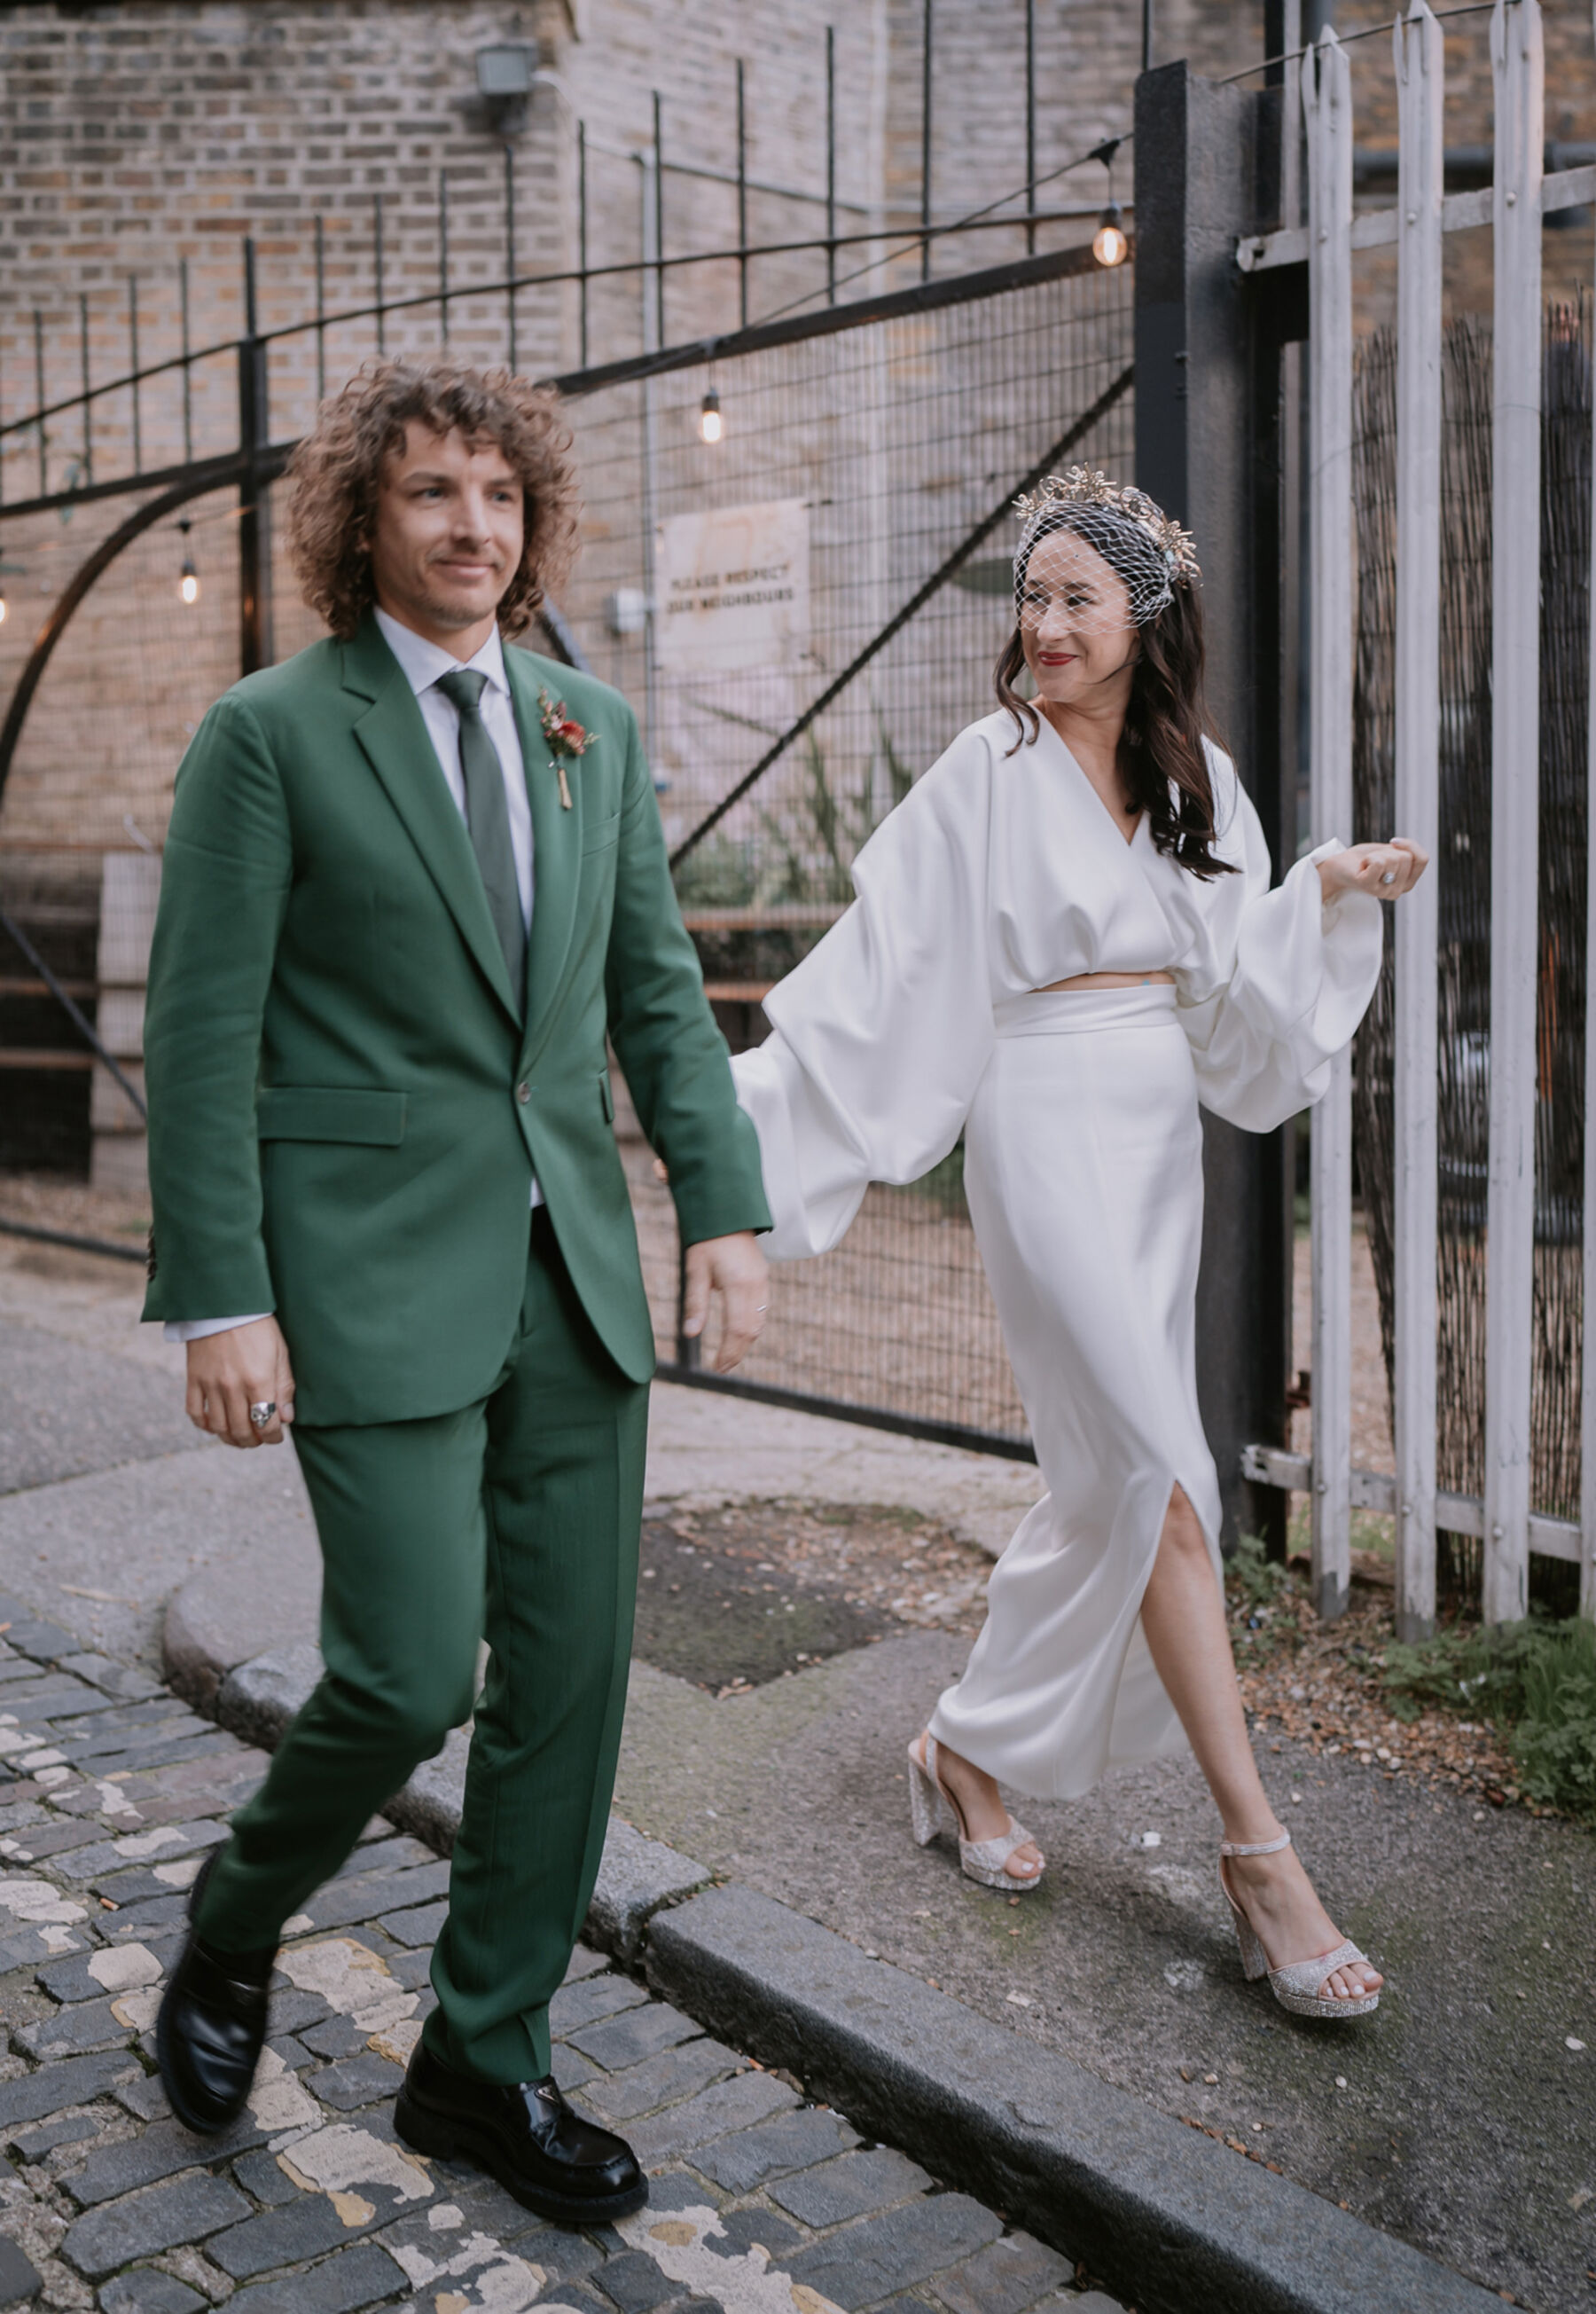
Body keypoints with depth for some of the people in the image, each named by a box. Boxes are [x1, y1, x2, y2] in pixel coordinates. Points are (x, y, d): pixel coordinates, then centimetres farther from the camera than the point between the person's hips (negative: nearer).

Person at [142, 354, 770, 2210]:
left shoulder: (595, 730, 12)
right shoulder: (270, 735, -4)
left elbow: (658, 990, 13)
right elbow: (202, 1036, -7)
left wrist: (724, 1205, 2)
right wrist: (219, 1301, -12)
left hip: (571, 1267, 6)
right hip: (376, 1272, -5)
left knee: (570, 1675, 8)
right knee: (409, 1677, -7)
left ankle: (485, 2058, 27)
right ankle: (227, 1941, 26)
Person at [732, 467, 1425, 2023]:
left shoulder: (1197, 780, 11)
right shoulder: (994, 768, -5)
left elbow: (1230, 979, 11)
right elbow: (887, 964, -6)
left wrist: (1330, 893, -2)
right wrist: (752, 1095, -11)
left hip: (1163, 1136, 7)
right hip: (1048, 1133, -7)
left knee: (1112, 1480, 11)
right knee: (1161, 1473, -11)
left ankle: (969, 1748, 29)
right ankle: (1258, 1853, -4)